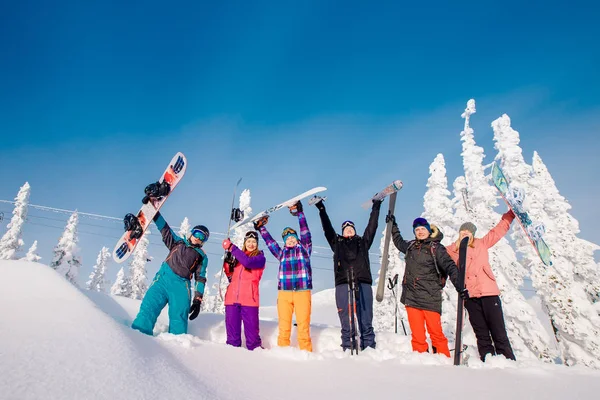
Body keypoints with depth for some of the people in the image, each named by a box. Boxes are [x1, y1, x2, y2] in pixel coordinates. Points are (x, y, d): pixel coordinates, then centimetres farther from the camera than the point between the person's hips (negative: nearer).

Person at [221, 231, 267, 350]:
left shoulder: (260, 257, 4)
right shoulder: (238, 256, 18)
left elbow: (247, 261, -18)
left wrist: (231, 247, -15)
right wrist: (228, 265, 2)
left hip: (248, 298, -4)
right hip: (232, 297, 4)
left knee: (251, 328, -1)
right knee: (232, 326, 7)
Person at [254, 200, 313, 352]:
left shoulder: (304, 249, 13)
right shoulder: (281, 253, 20)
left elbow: (305, 231, 5)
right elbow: (269, 241, 21)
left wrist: (299, 213, 0)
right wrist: (261, 228, 20)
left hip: (302, 291, -2)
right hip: (284, 292, 2)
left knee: (303, 325, -4)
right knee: (284, 325, 0)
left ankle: (306, 352, 4)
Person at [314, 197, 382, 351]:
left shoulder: (363, 242, 23)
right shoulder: (337, 243, 21)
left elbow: (372, 227, 20)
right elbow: (327, 227, 16)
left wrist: (376, 208, 20)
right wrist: (321, 210, 12)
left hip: (363, 284, 1)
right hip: (343, 285, -1)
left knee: (366, 321, -1)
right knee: (346, 322, -2)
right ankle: (347, 350, 4)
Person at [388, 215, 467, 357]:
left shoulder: (436, 248, 0)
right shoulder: (410, 246, 15)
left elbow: (450, 267, -9)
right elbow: (399, 242, 36)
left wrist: (460, 286, -22)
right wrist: (393, 225, 41)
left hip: (430, 297, -4)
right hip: (411, 297, 4)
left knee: (436, 333, -2)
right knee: (417, 335, 3)